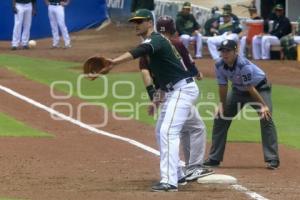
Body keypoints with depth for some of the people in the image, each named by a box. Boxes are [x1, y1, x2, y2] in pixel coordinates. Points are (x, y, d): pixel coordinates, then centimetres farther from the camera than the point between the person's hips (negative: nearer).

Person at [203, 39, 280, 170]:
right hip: (238, 90, 6)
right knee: (220, 118, 1)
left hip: (259, 88, -6)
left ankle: (272, 159, -19)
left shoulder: (244, 65, -35)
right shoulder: (219, 65, -18)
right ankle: (214, 158, 10)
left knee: (266, 118, -22)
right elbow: (223, 86, -5)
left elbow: (251, 88, -31)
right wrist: (222, 104, -5)